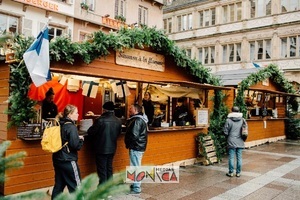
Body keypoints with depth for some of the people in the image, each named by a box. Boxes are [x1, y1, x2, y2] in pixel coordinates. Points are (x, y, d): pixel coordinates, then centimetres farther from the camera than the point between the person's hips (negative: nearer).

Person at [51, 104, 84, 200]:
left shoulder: (60, 125, 8)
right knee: (76, 186, 3)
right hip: (68, 161, -8)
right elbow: (75, 145, -22)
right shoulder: (71, 127, -17)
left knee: (58, 185, 16)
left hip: (58, 159, 8)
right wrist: (81, 140, -2)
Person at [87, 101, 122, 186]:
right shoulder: (118, 121, -2)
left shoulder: (100, 120, -20)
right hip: (112, 148, 6)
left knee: (102, 169, 4)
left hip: (101, 148, -6)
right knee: (109, 168, 19)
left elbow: (91, 132, -14)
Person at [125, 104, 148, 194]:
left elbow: (134, 135, -23)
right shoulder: (140, 119, 13)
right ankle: (135, 185, 30)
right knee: (136, 167, 19)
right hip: (139, 146, 11)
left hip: (136, 147, -11)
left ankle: (136, 188, 5)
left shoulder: (137, 120, -20)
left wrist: (128, 144, -9)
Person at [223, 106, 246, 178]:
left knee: (231, 157, 4)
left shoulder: (228, 120, -10)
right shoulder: (242, 120, -1)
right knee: (239, 157, 9)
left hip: (231, 142, -3)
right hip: (240, 142, 3)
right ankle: (238, 172, 15)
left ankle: (231, 172, 11)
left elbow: (225, 131, -7)